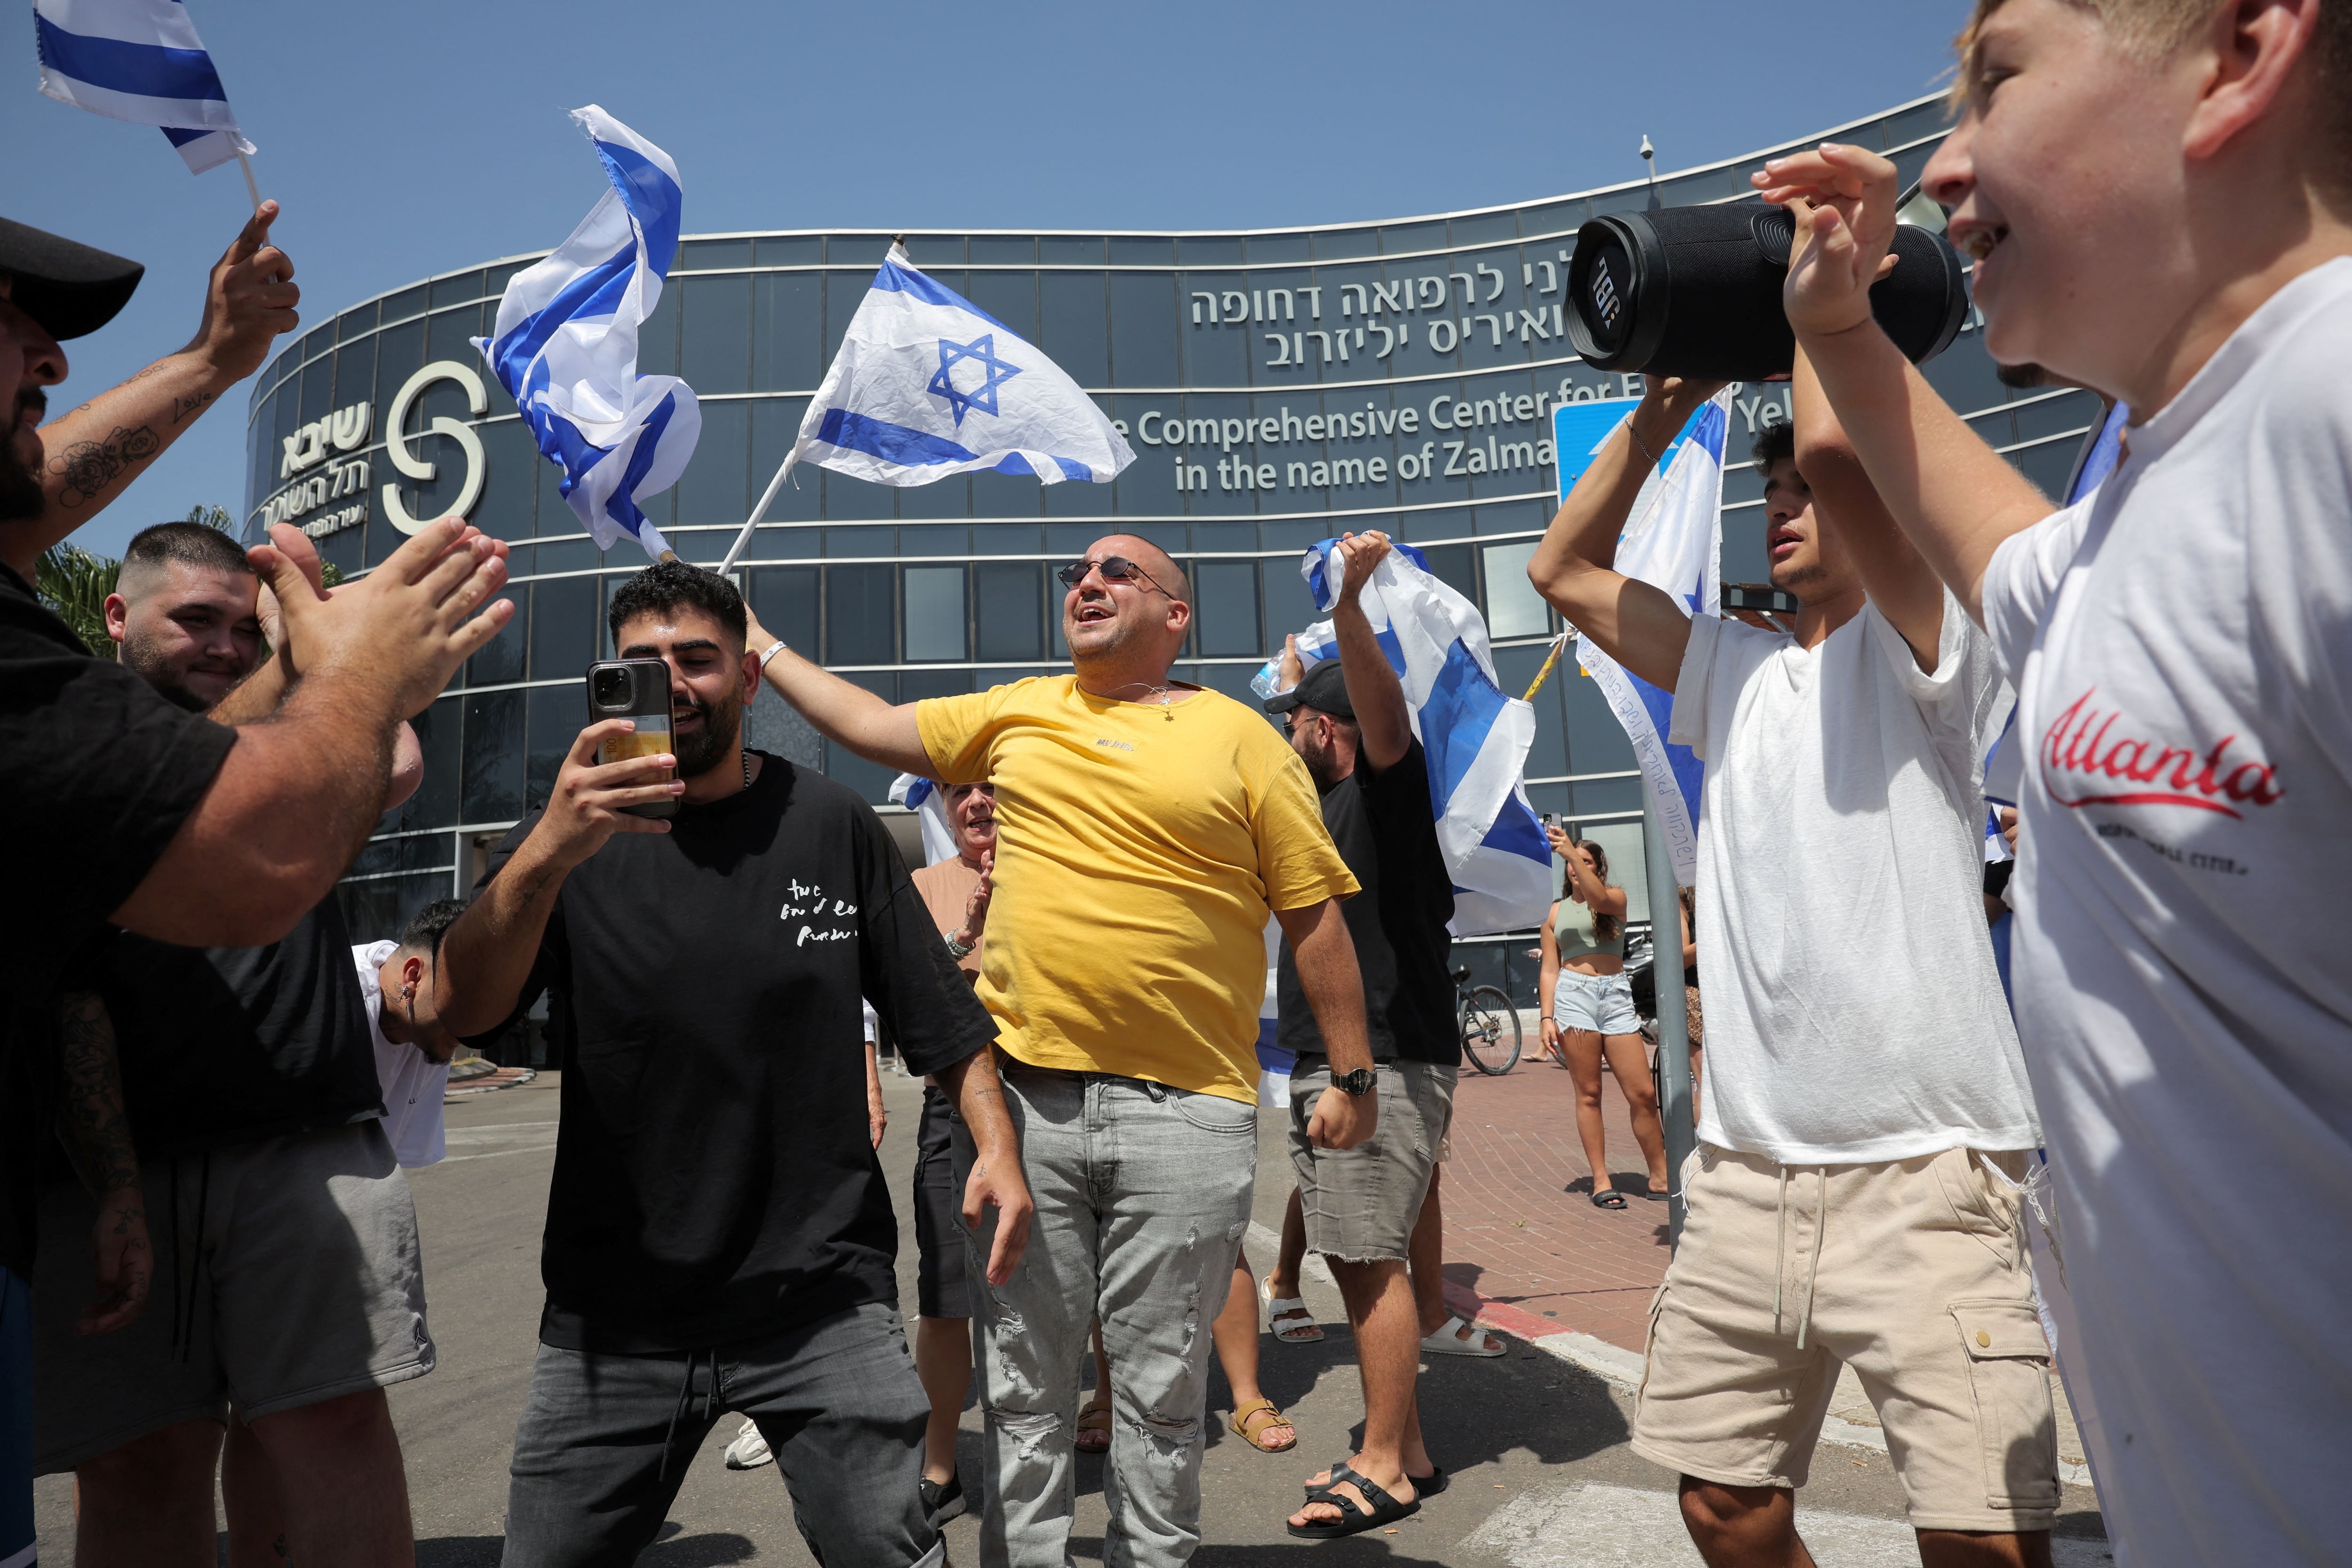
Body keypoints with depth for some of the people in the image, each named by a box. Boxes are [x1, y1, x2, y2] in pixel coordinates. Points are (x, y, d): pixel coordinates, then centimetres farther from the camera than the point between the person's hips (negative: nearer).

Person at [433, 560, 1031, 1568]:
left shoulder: (832, 826, 2)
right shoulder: (568, 835, 1)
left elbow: (938, 1015, 5)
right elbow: (461, 1013, -14)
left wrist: (995, 1142, -9)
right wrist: (546, 853, -29)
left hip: (822, 1304, -1)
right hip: (612, 1316, 1)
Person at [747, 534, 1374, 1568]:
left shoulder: (1239, 738, 2)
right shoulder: (1017, 715, 12)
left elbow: (1316, 917, 3)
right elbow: (873, 729, 23)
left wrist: (1351, 1077, 2)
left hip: (1183, 1110, -2)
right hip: (1024, 1095, 3)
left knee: (1161, 1387, 9)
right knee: (1022, 1385, 13)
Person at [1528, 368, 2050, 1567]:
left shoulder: (1926, 647, 0)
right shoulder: (1737, 674, 19)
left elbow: (1833, 448, -18)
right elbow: (1564, 570, 20)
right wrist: (1668, 404, 17)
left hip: (1921, 1166, -6)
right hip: (1745, 1167, 6)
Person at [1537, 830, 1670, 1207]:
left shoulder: (1616, 897, 11)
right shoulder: (1556, 912, 15)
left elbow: (1599, 898, -15)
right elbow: (1549, 969, 11)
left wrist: (1571, 853, -25)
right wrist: (1547, 1017, 0)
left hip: (1616, 995, 0)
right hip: (1573, 995, 1)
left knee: (1644, 1093, -4)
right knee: (1588, 1094, -1)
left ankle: (1659, 1178, 7)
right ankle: (1601, 1180, 3)